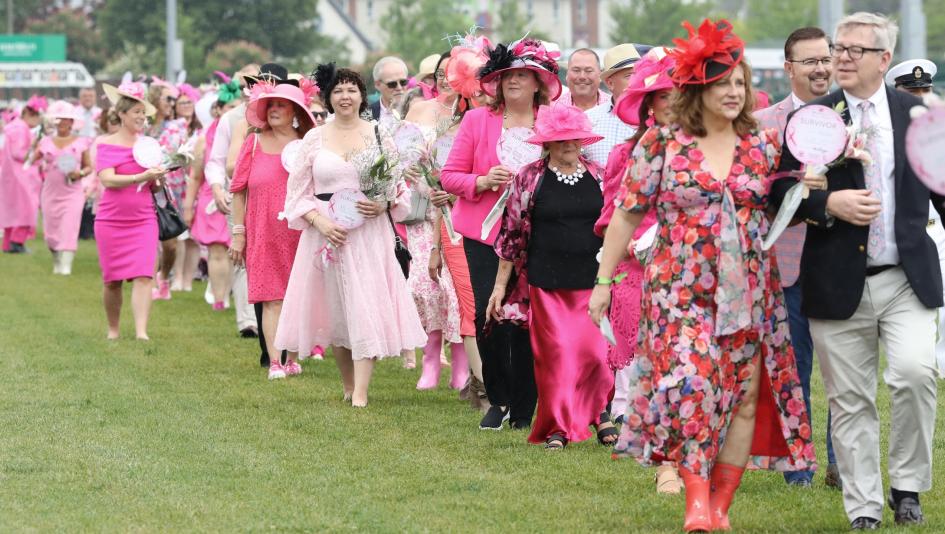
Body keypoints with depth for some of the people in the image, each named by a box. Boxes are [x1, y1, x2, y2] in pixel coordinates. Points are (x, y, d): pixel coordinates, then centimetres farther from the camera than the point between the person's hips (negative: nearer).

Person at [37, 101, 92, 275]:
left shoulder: (81, 143, 4)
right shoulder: (46, 142, 9)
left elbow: (88, 167, 8)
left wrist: (80, 173, -11)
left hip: (72, 193, -2)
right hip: (51, 193, 2)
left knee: (69, 229, -14)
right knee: (51, 231, 3)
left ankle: (66, 265, -17)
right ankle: (57, 263, 24)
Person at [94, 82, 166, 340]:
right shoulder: (107, 144, -1)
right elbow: (108, 179, -15)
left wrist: (156, 180, -9)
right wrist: (141, 177, -26)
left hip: (143, 220, 2)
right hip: (111, 220, -2)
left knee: (143, 276, -13)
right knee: (113, 280, 6)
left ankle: (141, 331, -20)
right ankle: (113, 330, 24)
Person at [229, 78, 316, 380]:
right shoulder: (254, 144, 5)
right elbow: (239, 191, 6)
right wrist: (238, 232, 1)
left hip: (300, 232, 1)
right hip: (263, 233, -1)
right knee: (272, 298, -6)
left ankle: (292, 360, 16)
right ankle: (274, 363, -9)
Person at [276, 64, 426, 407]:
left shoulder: (379, 136, 5)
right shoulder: (314, 139, 6)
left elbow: (400, 186, 8)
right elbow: (298, 192, 5)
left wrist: (383, 205, -13)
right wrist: (321, 221, -11)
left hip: (369, 233, -1)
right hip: (325, 232, 1)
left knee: (365, 306, -10)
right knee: (333, 309, 5)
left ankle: (360, 394, -13)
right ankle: (348, 385, 21)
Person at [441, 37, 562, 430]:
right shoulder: (477, 121, 6)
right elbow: (449, 175, 5)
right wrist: (483, 181, -12)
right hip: (485, 234, 0)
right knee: (488, 314, -8)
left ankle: (523, 409, 9)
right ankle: (498, 400, 12)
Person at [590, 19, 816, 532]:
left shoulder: (763, 145, 7)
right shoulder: (661, 144, -1)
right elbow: (627, 214, 2)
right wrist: (603, 281, 1)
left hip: (749, 293, 4)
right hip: (683, 290, -4)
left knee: (744, 394, 2)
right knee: (691, 381, -20)